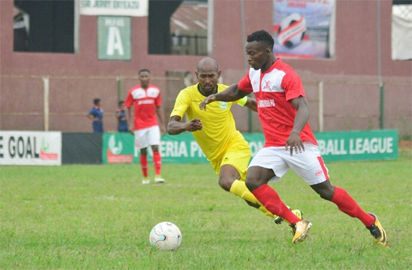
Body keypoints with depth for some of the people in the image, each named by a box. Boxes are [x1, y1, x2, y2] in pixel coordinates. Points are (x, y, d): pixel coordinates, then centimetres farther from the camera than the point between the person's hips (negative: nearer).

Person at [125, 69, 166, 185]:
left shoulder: (156, 90, 6)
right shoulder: (133, 91, -1)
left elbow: (158, 108, 12)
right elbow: (127, 108, 2)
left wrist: (162, 124, 9)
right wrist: (130, 124, -7)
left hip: (153, 125, 1)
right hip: (139, 126, -1)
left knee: (155, 148, -11)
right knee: (143, 151, 2)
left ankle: (158, 175, -15)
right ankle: (145, 177, 12)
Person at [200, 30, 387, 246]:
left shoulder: (285, 75, -16)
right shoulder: (254, 73, 8)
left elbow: (302, 108, -27)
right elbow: (237, 91, 28)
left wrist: (295, 133, -46)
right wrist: (216, 96, 9)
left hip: (299, 144, -7)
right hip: (273, 146, 7)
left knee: (326, 191, -4)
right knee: (252, 180, -18)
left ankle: (370, 222, 16)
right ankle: (297, 224, -14)